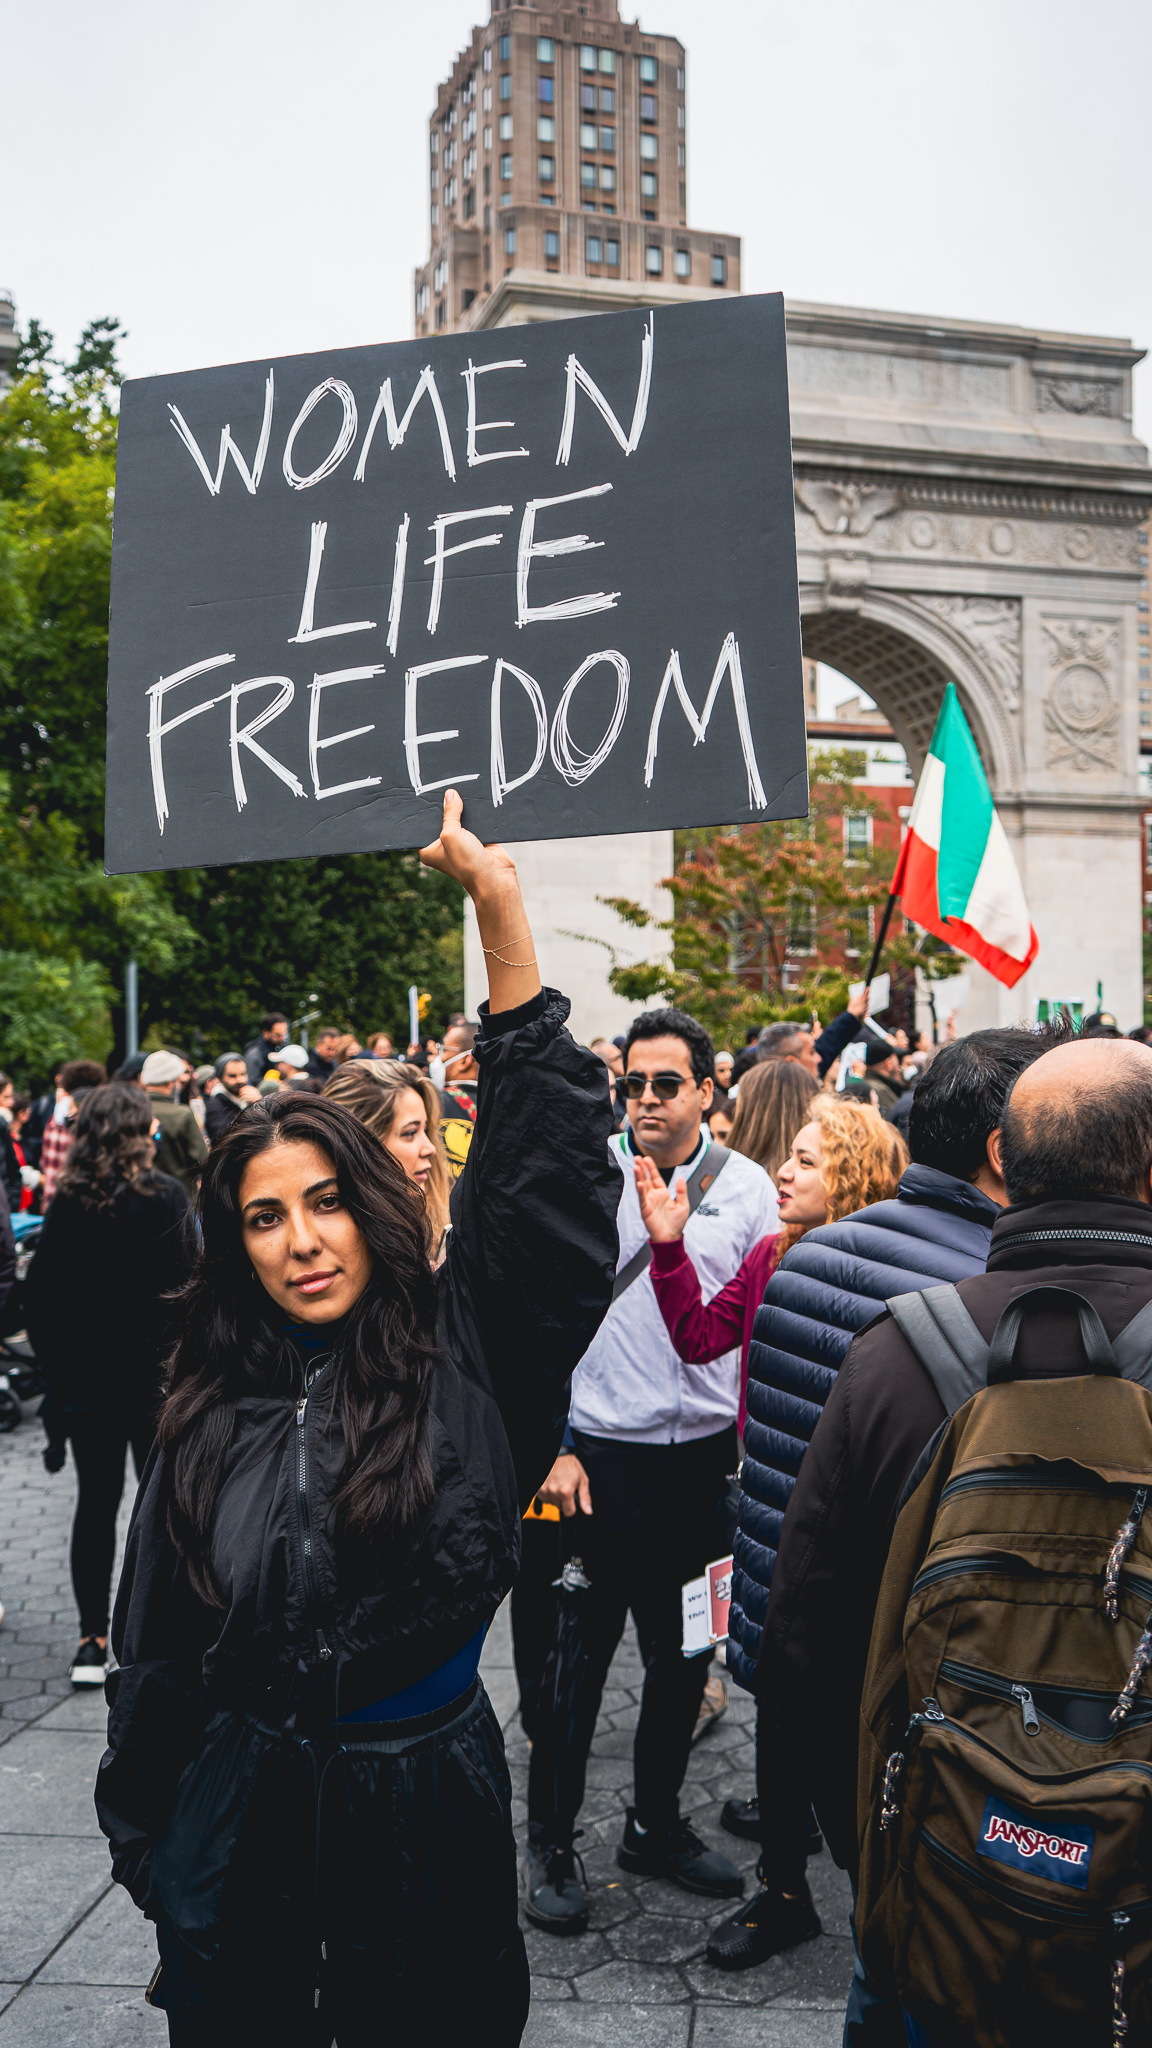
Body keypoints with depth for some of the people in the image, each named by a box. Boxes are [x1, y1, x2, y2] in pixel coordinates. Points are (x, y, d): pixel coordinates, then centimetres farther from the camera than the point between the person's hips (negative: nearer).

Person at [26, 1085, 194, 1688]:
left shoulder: (68, 1201, 0)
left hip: (82, 1379, 3)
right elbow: (185, 1287, -13)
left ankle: (91, 1641, 11)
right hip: (153, 1373, -3)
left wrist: (54, 1362, 13)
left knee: (96, 1501, 11)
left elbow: (39, 1287, 3)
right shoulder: (165, 1197, -11)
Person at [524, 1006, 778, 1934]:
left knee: (684, 1656, 15)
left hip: (706, 1460, 3)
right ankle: (550, 1839, 23)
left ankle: (656, 1822, 34)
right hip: (599, 1452, -2)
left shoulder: (748, 1188, 1)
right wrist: (554, 1445, -7)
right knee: (576, 1656, 5)